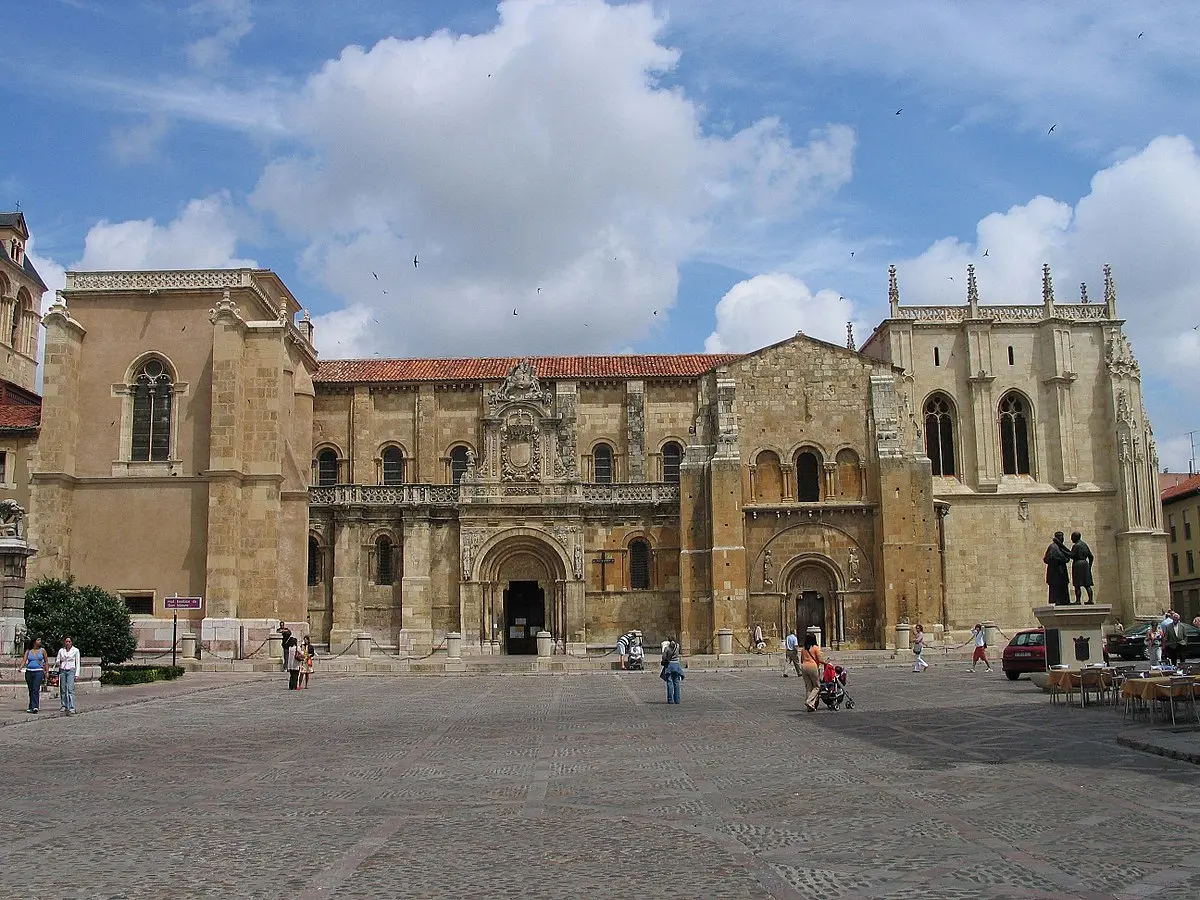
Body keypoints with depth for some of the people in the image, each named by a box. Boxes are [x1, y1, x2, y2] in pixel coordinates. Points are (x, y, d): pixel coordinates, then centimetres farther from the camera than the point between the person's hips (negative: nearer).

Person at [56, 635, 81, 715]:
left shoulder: (75, 650, 3)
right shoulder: (61, 650, 10)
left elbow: (77, 663, 4)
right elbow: (58, 661, 14)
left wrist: (77, 674, -2)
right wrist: (59, 663, -11)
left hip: (71, 671, -3)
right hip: (62, 671, 3)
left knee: (70, 689, -15)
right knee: (63, 689, 3)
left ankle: (72, 708, -22)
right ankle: (64, 706, 16)